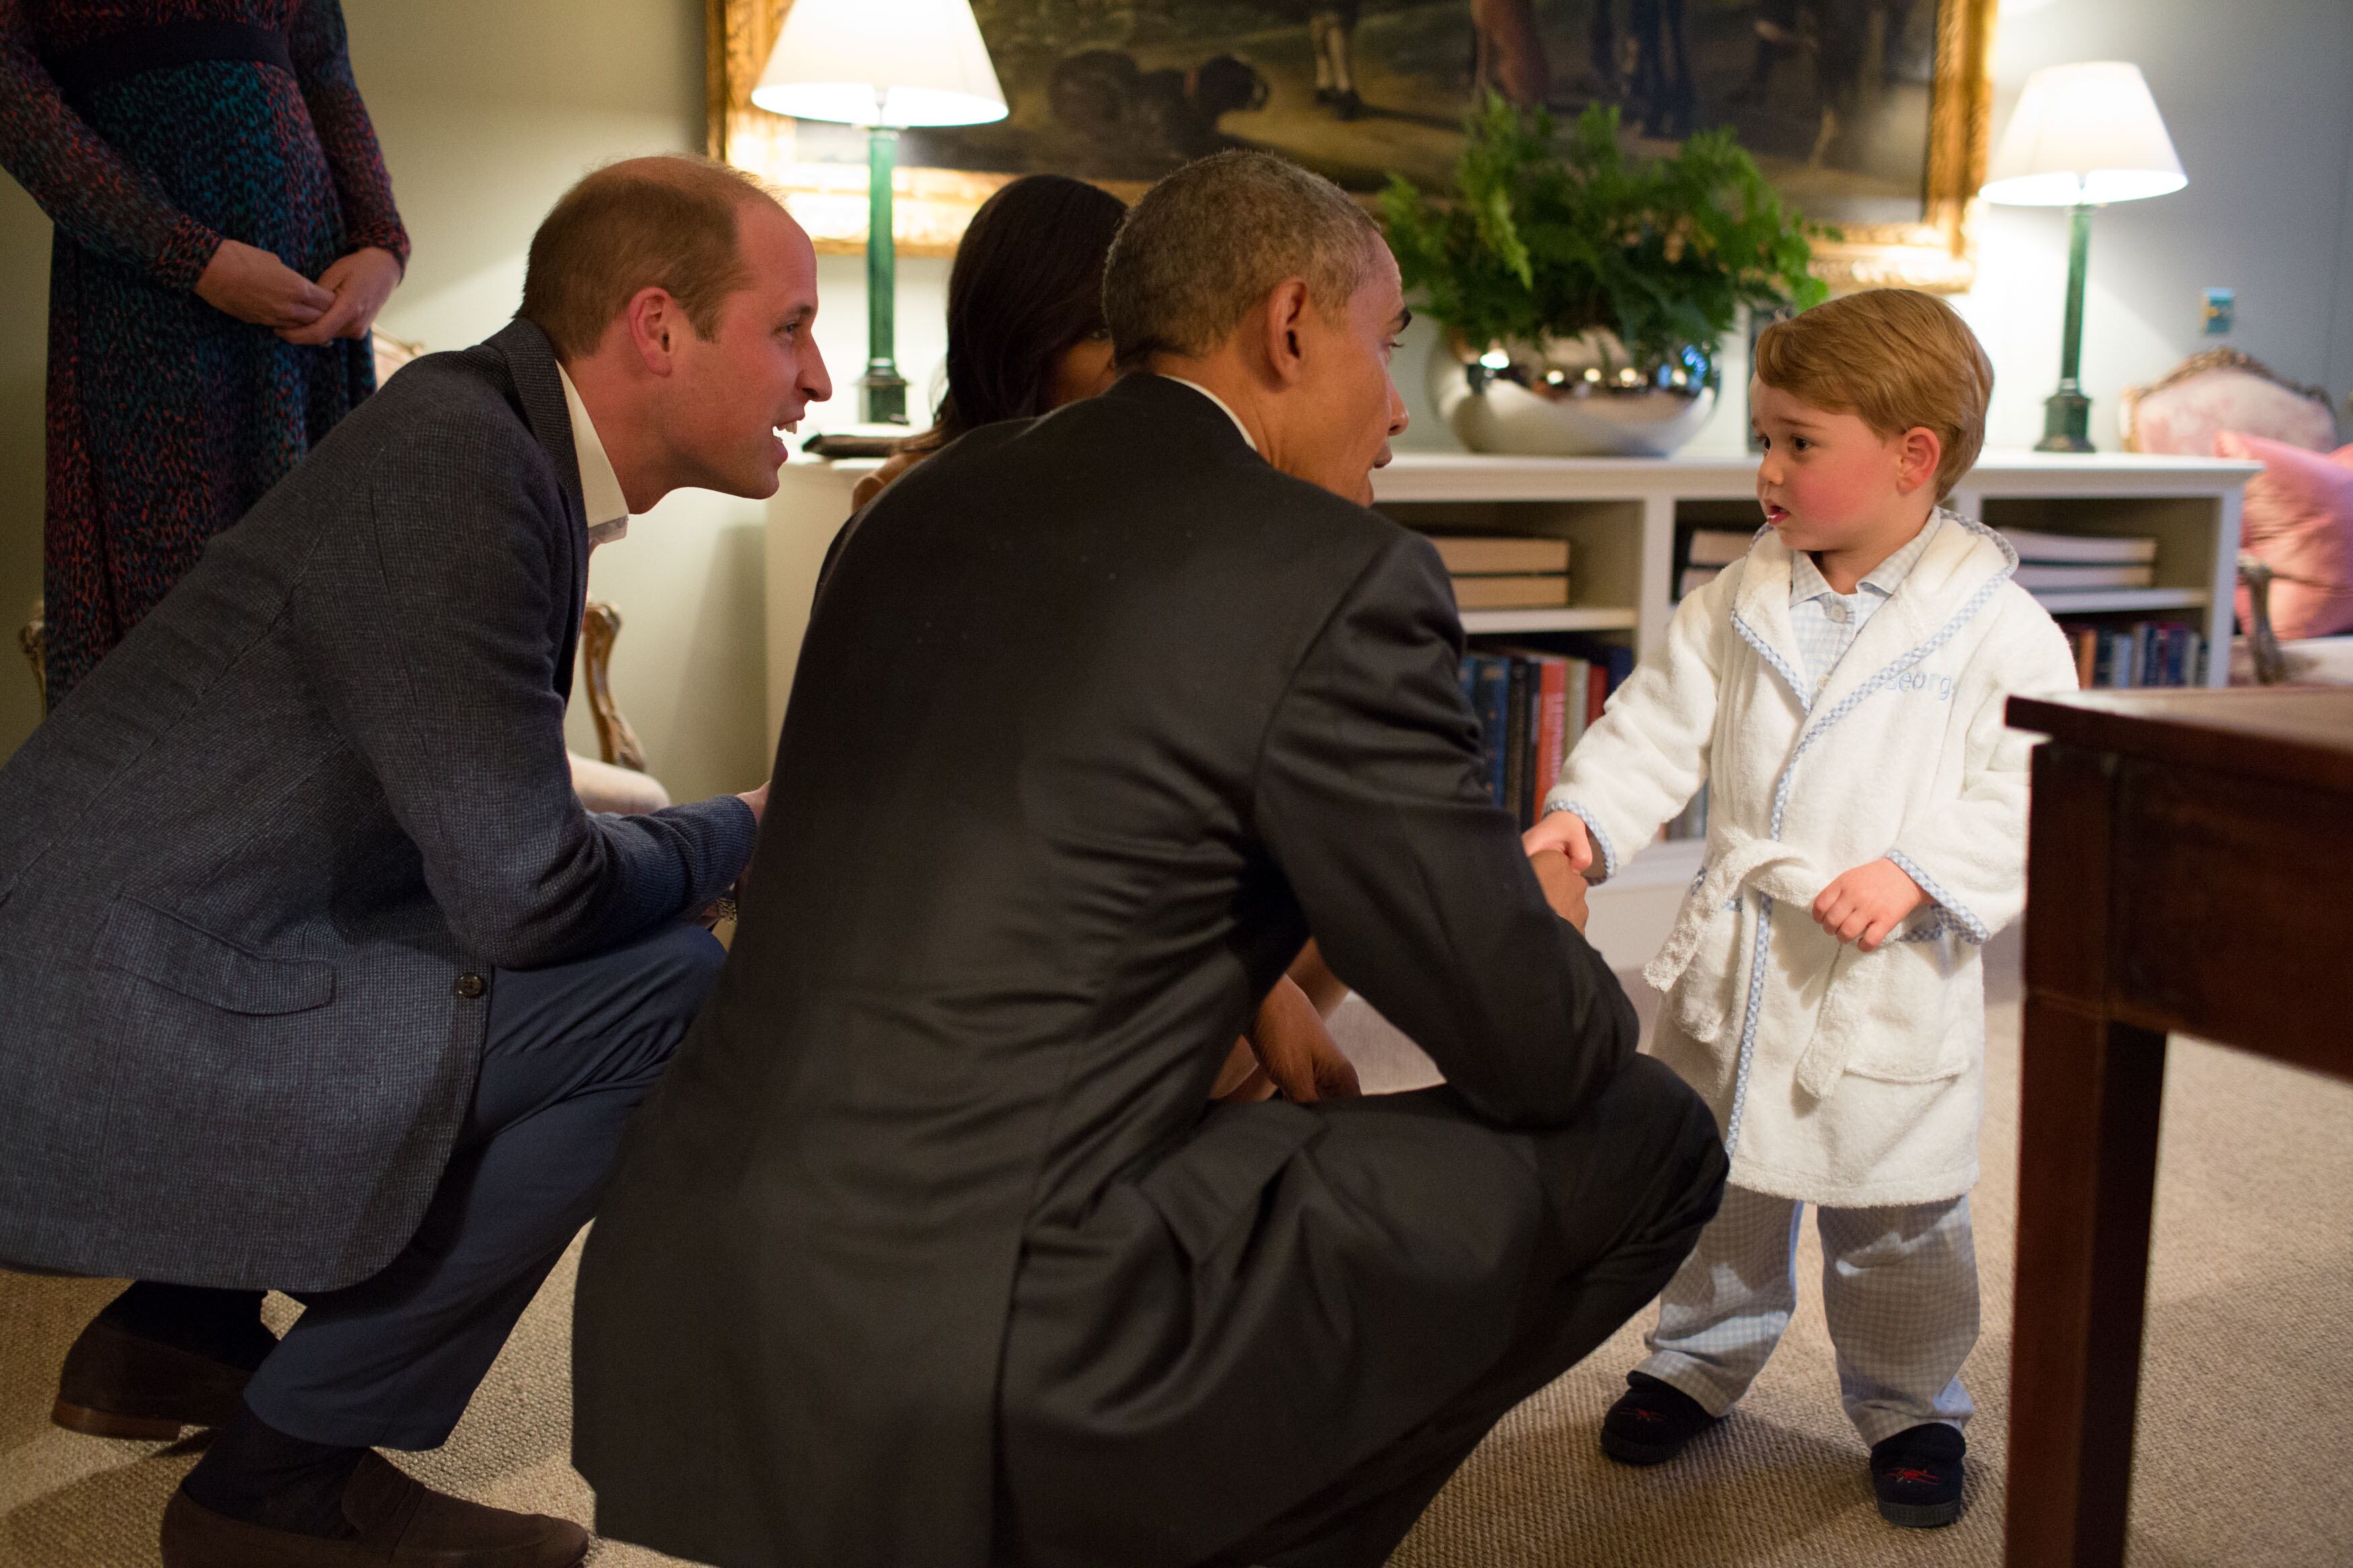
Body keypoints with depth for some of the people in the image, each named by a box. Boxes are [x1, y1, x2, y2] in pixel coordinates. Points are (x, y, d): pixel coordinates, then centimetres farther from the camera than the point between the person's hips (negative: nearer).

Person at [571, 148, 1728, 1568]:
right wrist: (1550, 923, 19)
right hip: (981, 1384, -8)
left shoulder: (923, 506, 12)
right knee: (1647, 1138, 6)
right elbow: (1534, 1054, -3)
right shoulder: (1342, 576, -9)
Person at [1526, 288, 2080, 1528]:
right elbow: (1664, 721, 2)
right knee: (1715, 1190, 18)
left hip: (1889, 987, -4)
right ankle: (1698, 1362, 41)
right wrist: (1584, 812, -13)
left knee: (1894, 1224, 11)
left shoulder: (1996, 629, -11)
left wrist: (1917, 874, -26)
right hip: (1731, 961, 4)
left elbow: (2031, 797, -13)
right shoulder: (1742, 600, 2)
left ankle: (1909, 1406, 34)